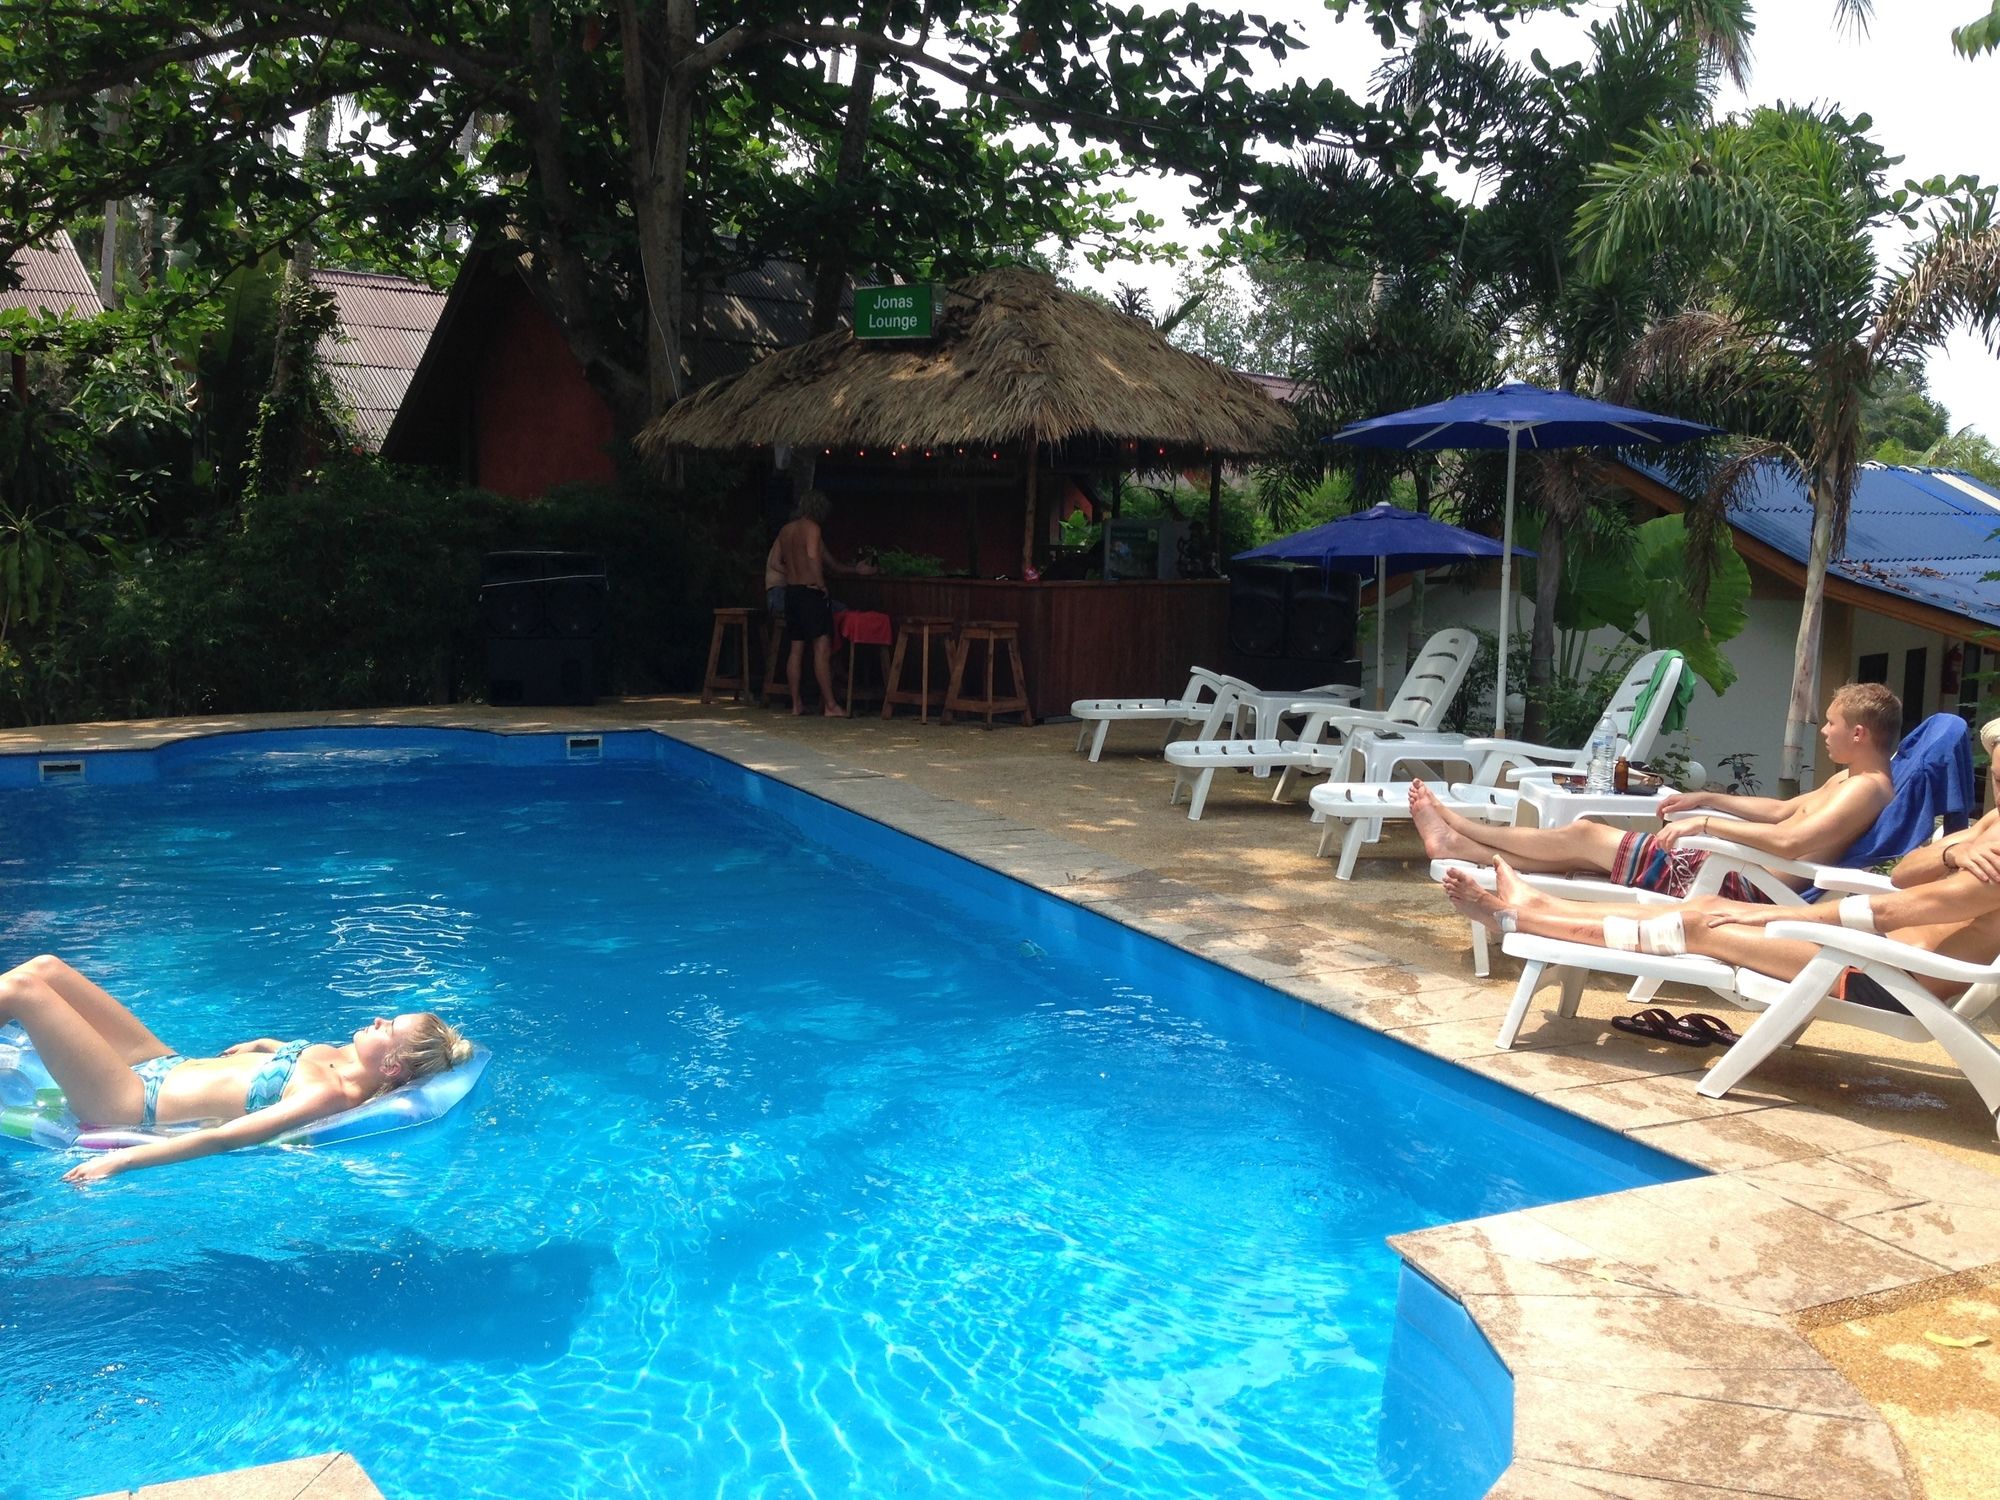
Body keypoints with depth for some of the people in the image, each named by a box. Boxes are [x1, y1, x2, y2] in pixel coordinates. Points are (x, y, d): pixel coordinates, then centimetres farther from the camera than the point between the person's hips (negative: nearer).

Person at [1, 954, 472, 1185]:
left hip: (134, 1104, -8)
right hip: (164, 1060, 8)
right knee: (44, 967, 12)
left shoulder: (329, 1096, -31)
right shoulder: (346, 1058, -6)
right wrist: (261, 1044, 14)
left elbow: (222, 1139, -33)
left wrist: (121, 1159, -33)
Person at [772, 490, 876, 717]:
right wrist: (821, 584, -15)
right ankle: (830, 705, -12)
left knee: (797, 648, 10)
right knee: (822, 647, -9)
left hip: (792, 590, 8)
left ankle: (796, 703, 11)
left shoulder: (786, 530, 14)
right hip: (811, 592, -8)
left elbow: (774, 562, 19)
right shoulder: (811, 527, -9)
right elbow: (813, 556, -23)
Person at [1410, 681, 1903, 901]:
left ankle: (1454, 835, 12)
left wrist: (1707, 823, -26)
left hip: (1743, 886, -10)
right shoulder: (1847, 780, 15)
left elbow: (1792, 840, -32)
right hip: (1730, 867, 10)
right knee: (1582, 842, 11)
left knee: (1582, 836, -1)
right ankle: (1457, 842, 17)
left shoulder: (1867, 789, -17)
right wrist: (1706, 799, 24)